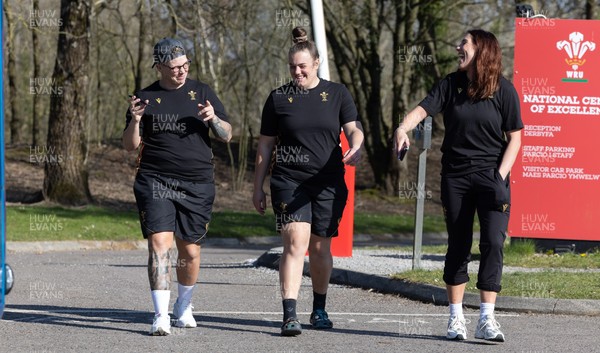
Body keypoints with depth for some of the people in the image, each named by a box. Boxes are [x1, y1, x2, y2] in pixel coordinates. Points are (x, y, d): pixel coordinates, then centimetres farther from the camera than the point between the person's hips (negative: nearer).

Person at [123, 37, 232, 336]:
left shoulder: (201, 92, 8)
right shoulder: (146, 98, 6)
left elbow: (227, 135, 9)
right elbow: (130, 145, 6)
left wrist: (213, 119, -12)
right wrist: (135, 120, -13)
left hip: (197, 184, 2)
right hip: (155, 182, -2)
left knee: (190, 249, 7)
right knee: (159, 243, -15)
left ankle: (184, 306, 30)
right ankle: (161, 315, -17)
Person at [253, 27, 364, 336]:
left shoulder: (337, 94, 8)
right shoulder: (279, 98, 6)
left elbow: (353, 128, 0)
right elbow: (265, 145, 10)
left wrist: (355, 146, -25)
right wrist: (258, 188, 9)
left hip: (328, 183, 2)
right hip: (289, 182, -2)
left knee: (320, 248, 9)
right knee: (295, 242, -16)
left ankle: (319, 309, 28)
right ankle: (289, 315, -21)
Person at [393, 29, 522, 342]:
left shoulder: (503, 89, -3)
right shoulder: (451, 84, 3)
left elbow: (514, 137, -1)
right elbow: (423, 109, -9)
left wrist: (501, 176, -12)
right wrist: (403, 128, -30)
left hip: (491, 175, -2)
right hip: (456, 175, 2)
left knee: (493, 243, -12)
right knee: (458, 245, 7)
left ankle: (486, 319, -10)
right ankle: (456, 318, 14)